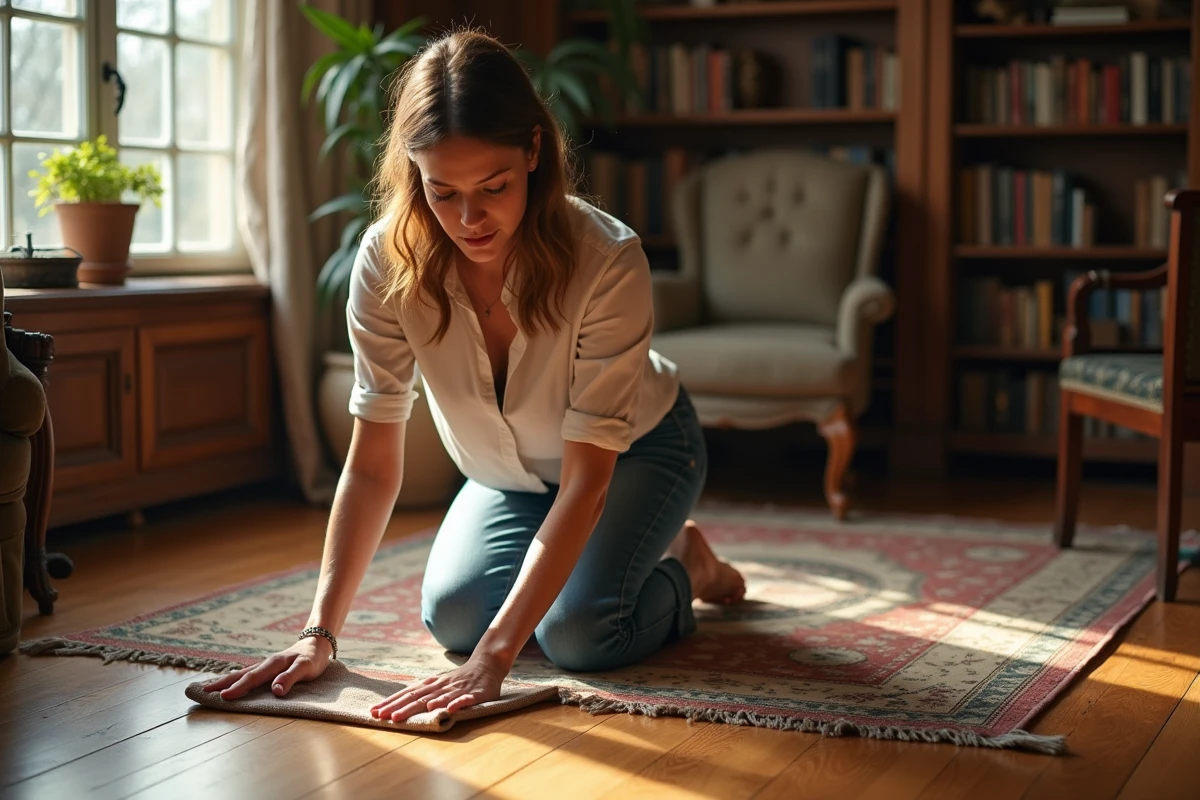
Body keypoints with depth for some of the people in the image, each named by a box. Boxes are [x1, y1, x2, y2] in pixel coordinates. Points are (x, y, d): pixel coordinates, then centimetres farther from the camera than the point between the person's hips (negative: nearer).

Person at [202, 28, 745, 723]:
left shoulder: (609, 262, -38)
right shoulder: (388, 261, -28)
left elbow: (586, 477, -37)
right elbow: (372, 464, -24)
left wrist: (494, 657, -45)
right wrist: (321, 634, -34)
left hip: (635, 451, -3)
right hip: (509, 472, 4)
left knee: (578, 632, -26)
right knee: (452, 614, -20)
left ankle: (685, 563, 7)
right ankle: (559, 562, 12)